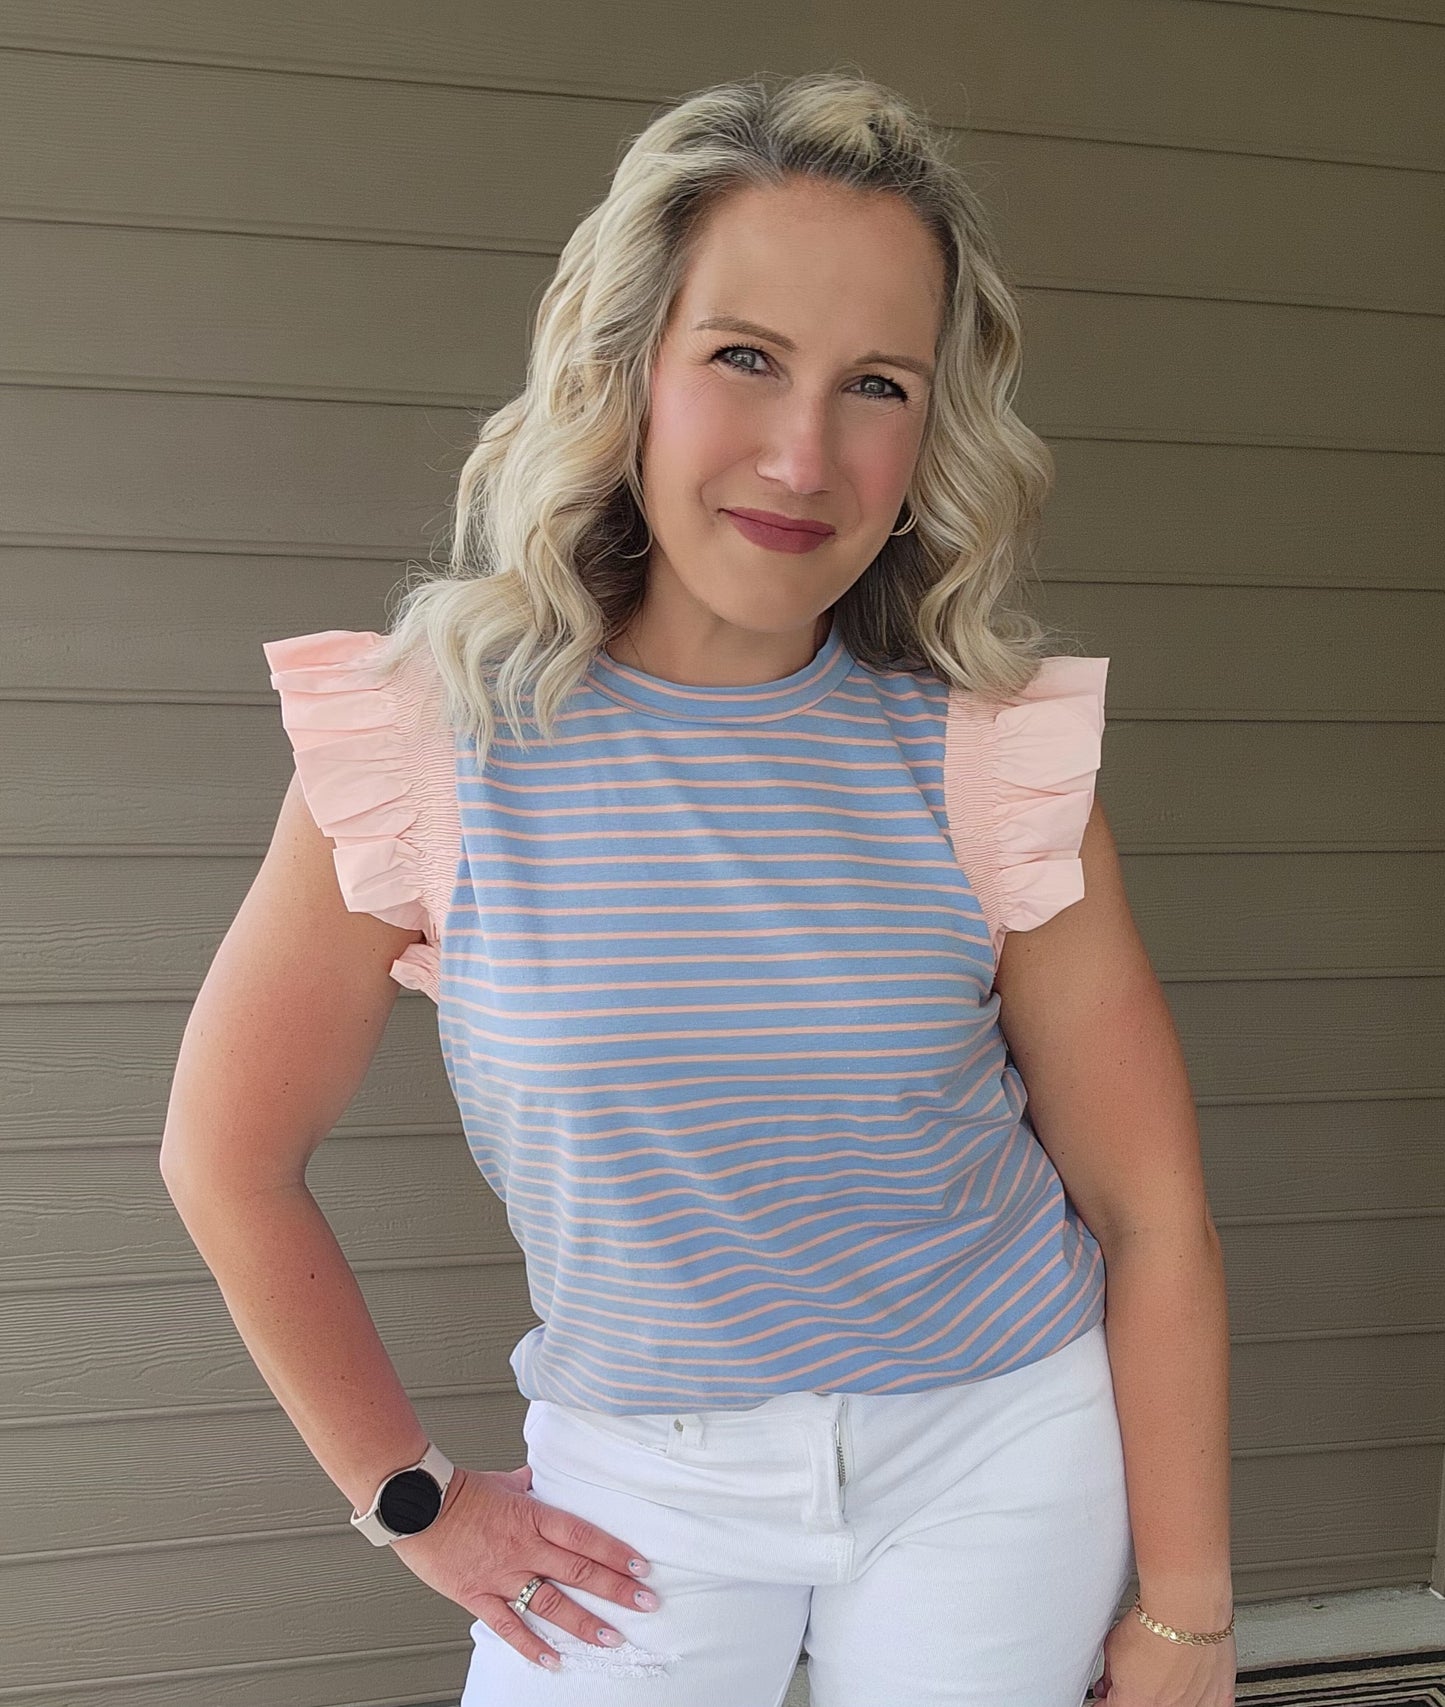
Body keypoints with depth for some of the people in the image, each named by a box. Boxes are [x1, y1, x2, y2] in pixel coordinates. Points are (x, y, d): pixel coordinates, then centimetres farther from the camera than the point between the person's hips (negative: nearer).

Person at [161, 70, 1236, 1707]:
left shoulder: (996, 755, -14)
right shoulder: (432, 735, -16)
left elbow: (1151, 1216, -6)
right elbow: (229, 1161, -5)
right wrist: (411, 1497, 1)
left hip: (992, 1460, 1)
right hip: (635, 1480, 0)